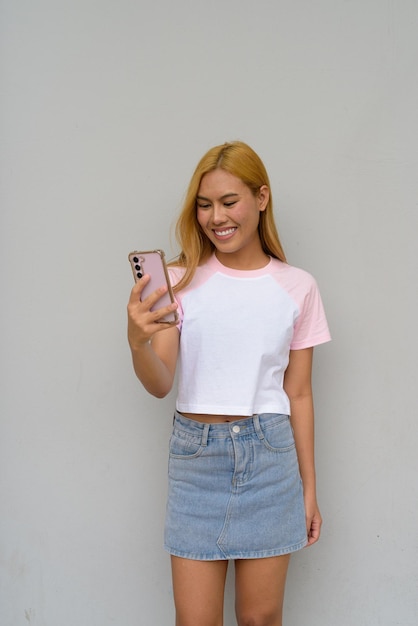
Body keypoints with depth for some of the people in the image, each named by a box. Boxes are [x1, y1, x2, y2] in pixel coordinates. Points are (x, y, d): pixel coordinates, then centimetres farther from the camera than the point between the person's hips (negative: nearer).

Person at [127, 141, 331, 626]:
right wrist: (138, 342, -30)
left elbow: (298, 394, 6)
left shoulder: (297, 287, 2)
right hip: (196, 453, 0)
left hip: (270, 455, 1)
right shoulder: (182, 280, -1)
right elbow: (160, 384, -8)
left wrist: (309, 488, 9)